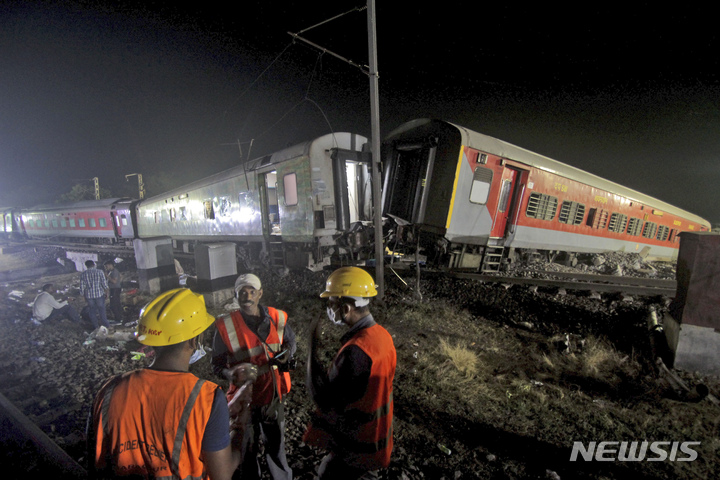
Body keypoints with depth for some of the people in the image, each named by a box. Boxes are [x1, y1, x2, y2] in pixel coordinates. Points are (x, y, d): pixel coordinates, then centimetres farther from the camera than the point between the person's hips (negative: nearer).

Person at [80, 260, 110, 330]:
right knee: (101, 310, 8)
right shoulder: (99, 272, -5)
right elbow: (104, 283, -5)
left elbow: (82, 287, 0)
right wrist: (106, 292, 8)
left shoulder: (83, 274, 0)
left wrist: (84, 296, 11)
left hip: (89, 295, 1)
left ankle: (95, 326, 19)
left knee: (92, 311, 12)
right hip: (99, 294, -1)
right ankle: (105, 325, 13)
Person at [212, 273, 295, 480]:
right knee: (248, 449, 20)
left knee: (276, 444, 22)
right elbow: (217, 364, -8)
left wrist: (287, 353, -11)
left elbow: (290, 339, 10)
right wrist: (231, 374, -27)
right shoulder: (226, 326, -16)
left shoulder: (278, 318, -9)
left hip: (274, 396, 2)